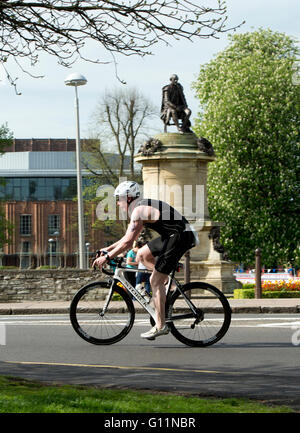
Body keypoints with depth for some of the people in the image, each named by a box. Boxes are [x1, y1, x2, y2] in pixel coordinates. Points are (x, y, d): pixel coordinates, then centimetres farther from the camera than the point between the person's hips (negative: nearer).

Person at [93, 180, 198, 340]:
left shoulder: (139, 210, -14)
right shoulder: (143, 206, 17)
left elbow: (128, 242, -19)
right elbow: (128, 237, 25)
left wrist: (107, 257, -13)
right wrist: (108, 249, 21)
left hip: (180, 237, -10)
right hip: (172, 236, 10)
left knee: (155, 281, -7)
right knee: (141, 255, 18)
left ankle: (160, 326, -4)